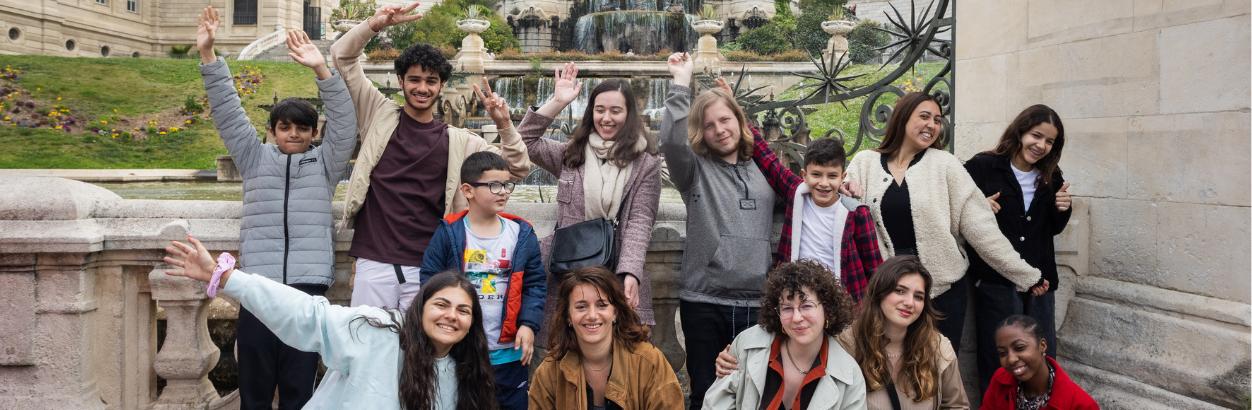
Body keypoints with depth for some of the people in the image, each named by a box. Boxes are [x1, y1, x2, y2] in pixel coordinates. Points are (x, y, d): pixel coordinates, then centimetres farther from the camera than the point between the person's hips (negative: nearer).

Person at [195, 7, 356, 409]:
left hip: (308, 285, -1)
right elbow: (228, 114, 7)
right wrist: (208, 54, -3)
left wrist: (321, 69, -18)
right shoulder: (255, 158, 14)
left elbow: (344, 123, -4)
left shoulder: (325, 162, 10)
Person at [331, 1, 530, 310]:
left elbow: (516, 168, 8)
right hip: (374, 261, 0)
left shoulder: (457, 141, 9)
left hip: (427, 268, 0)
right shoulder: (380, 116, 9)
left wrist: (504, 125, -7)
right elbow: (342, 57, 8)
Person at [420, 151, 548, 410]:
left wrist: (529, 324, -8)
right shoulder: (449, 233, -3)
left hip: (508, 352, 2)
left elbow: (534, 284, 4)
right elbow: (429, 282, -2)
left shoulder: (521, 234, 3)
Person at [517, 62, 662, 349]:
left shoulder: (645, 164, 5)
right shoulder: (571, 155, 15)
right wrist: (557, 103, 3)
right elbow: (524, 142, 8)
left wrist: (630, 273, -18)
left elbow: (639, 222, -4)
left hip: (619, 278, -2)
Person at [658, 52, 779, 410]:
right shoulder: (696, 170, 4)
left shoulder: (764, 170, 13)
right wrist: (681, 84, -14)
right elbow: (672, 141, -16)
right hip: (705, 303, -2)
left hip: (758, 303, 2)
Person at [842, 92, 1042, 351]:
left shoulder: (944, 164, 1)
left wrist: (1025, 274, -1)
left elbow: (980, 227, 1)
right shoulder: (864, 162, 3)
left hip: (942, 288, 0)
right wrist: (844, 191, -14)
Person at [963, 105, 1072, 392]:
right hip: (996, 280, -5)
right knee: (999, 368, 2)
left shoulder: (1051, 178, 11)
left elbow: (1054, 230, 19)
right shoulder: (983, 167, -7)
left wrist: (1063, 210, -1)